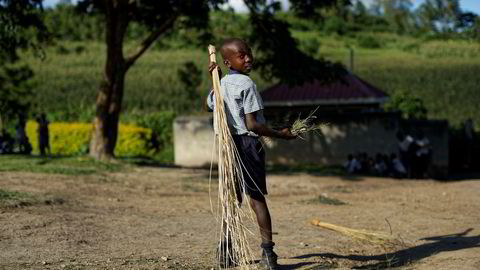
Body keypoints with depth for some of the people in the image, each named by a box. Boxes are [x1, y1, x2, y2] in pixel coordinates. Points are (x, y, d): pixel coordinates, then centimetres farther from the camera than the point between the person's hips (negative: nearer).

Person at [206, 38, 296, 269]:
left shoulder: (221, 84, 8)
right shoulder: (246, 84, -14)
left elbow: (210, 104, 30)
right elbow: (252, 125, -18)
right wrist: (280, 134, -7)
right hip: (247, 143, -7)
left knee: (233, 198, 15)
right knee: (257, 197, -2)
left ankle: (226, 250, 17)